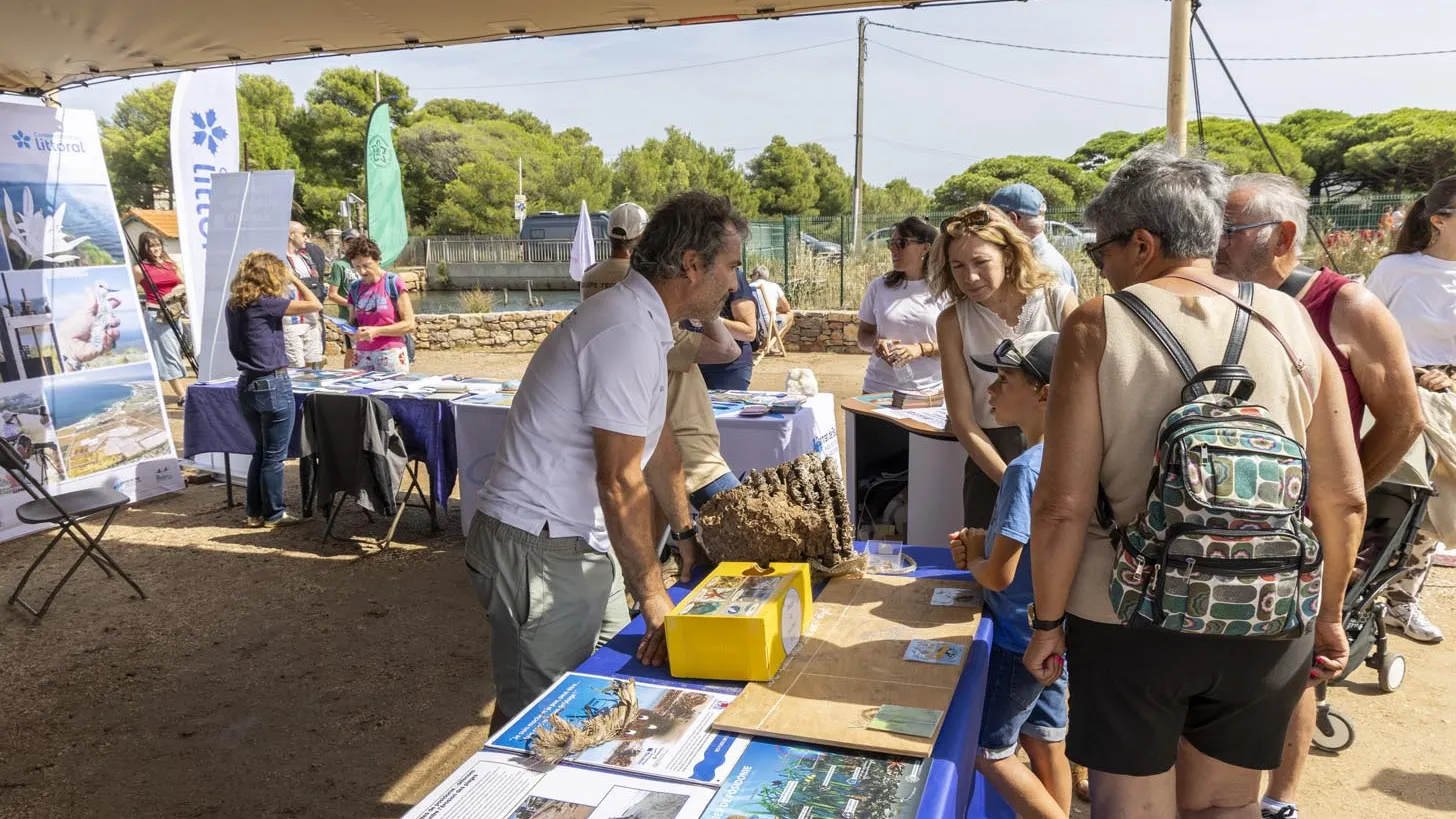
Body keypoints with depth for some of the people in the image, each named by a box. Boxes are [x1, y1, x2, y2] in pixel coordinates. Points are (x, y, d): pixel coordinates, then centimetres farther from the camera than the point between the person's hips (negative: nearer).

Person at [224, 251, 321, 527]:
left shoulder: (234, 304, 7)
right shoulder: (265, 303, -16)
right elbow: (315, 305, -15)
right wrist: (294, 279, -1)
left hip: (247, 385, 8)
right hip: (273, 386, -8)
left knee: (260, 450, 19)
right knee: (274, 455, 4)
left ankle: (255, 511, 25)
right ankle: (273, 514, 13)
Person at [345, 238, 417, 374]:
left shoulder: (394, 283, -4)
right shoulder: (355, 287, 11)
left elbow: (409, 325, -6)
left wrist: (377, 331, -15)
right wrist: (349, 330, -2)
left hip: (389, 353, -4)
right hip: (362, 354, 4)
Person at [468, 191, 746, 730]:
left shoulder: (644, 321, 10)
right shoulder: (630, 333, -23)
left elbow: (656, 439, 20)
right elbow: (620, 481, -25)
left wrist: (687, 533, 22)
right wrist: (654, 601, -18)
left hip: (583, 541, 10)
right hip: (540, 551, -10)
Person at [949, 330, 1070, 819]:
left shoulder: (1026, 469, -28)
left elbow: (998, 575, -25)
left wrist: (973, 558, -4)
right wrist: (982, 542, 0)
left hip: (1020, 640, -8)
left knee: (988, 751, 9)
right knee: (1045, 744, 20)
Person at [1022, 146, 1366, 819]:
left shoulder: (1097, 327, -11)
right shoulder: (1291, 323, -1)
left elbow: (1063, 504, -15)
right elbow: (1344, 498, 1)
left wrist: (1046, 621, -2)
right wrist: (1328, 615, 15)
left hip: (1129, 619, -3)